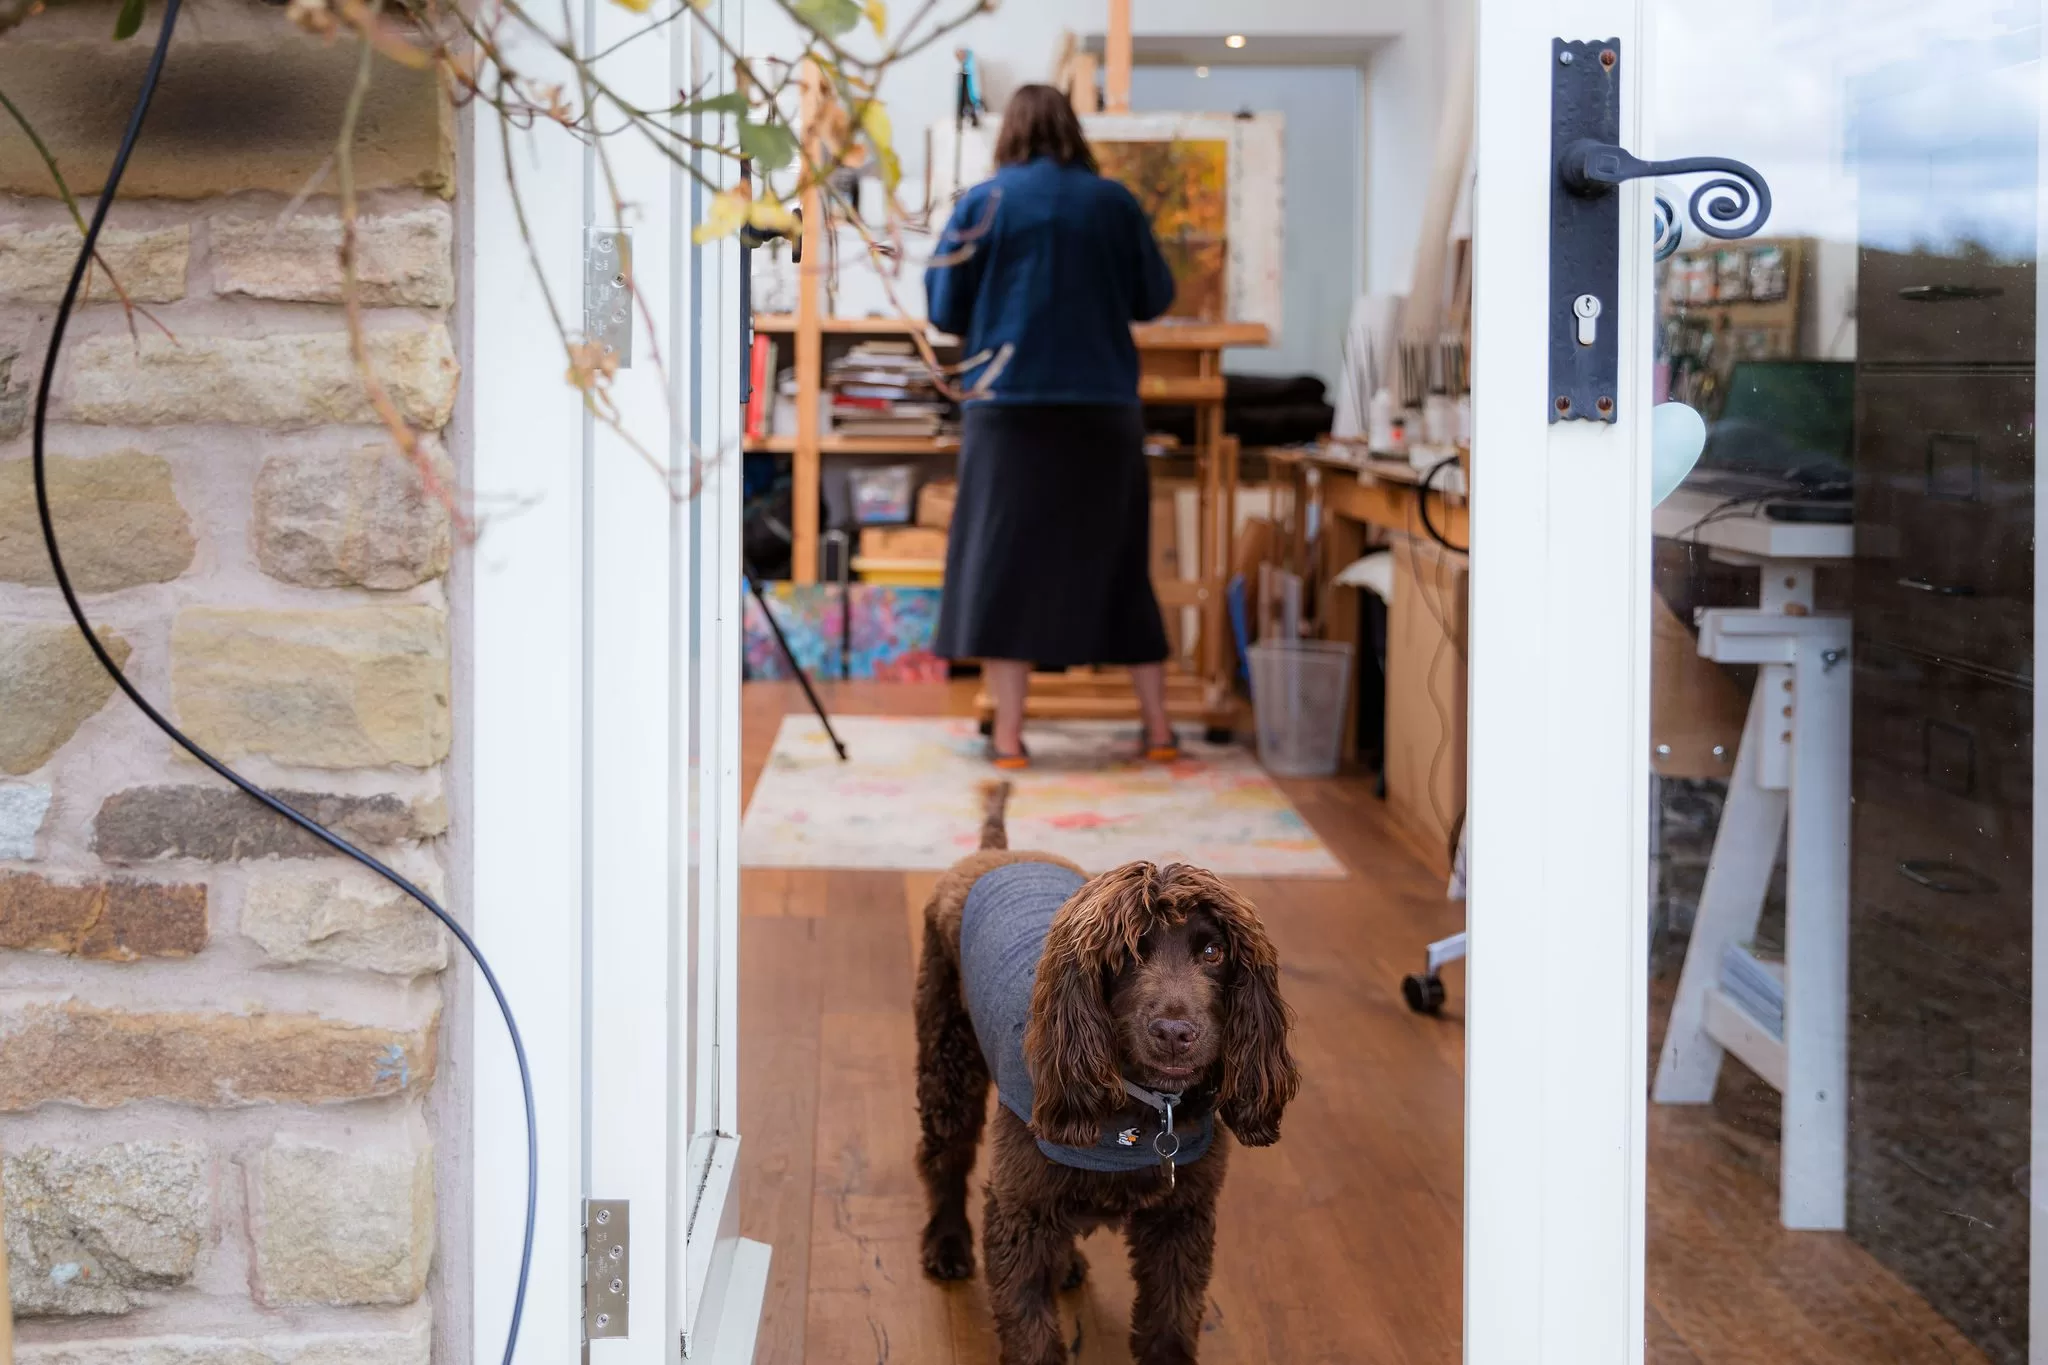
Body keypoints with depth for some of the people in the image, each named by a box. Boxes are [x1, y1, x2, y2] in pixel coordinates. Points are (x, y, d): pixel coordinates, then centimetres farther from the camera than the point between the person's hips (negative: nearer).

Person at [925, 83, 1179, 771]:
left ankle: (1008, 734, -1)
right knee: (1117, 563, 12)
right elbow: (1155, 297, 11)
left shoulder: (983, 203, -2)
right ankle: (1157, 727, 14)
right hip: (1104, 409, 2)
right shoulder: (1114, 202, 3)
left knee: (1005, 561, 3)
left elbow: (944, 307, 0)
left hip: (1010, 405, -2)